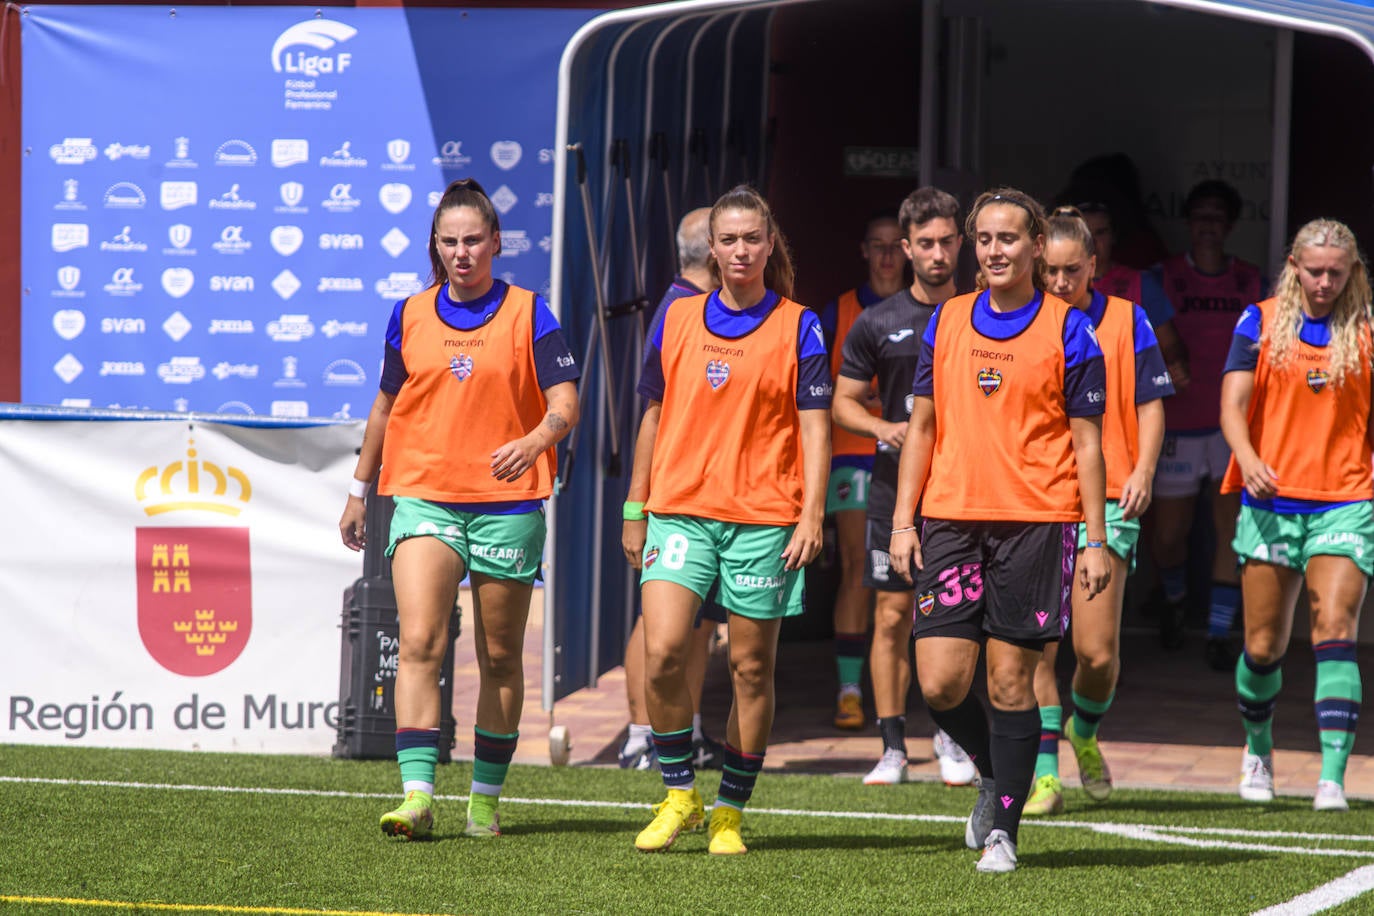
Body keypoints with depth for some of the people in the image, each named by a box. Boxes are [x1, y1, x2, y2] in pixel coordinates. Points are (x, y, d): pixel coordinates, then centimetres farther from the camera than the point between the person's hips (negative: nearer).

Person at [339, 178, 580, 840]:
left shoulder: (528, 314, 1)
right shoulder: (410, 316, 8)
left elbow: (565, 404, -6)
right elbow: (386, 406, 20)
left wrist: (535, 441, -28)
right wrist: (359, 491, 23)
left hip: (507, 503, -1)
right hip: (423, 495, 1)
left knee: (500, 658, 6)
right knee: (419, 645, -15)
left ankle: (487, 798, 19)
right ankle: (417, 796, -21)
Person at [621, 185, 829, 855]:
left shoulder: (798, 327, 2)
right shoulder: (676, 319, 9)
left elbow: (814, 427, 0)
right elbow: (654, 417, 15)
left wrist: (812, 515, -9)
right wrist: (635, 510, 13)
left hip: (763, 520, -1)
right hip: (679, 512, 2)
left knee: (751, 666, 2)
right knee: (662, 652, -14)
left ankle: (730, 812, 14)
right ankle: (679, 794, 2)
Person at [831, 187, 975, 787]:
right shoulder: (876, 324, 5)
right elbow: (842, 402, 9)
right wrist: (882, 427, -10)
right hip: (896, 484, 1)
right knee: (893, 614, 0)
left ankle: (951, 740, 11)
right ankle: (892, 747, 6)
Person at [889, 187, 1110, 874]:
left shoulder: (1067, 329, 1)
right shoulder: (946, 323, 10)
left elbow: (1087, 442, 2)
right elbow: (922, 426, 14)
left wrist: (1096, 541, -3)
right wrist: (902, 522, 7)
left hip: (1036, 525, -3)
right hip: (951, 522, 3)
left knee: (1010, 683, -2)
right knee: (940, 683, -4)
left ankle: (1003, 829, 10)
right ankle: (995, 777, 24)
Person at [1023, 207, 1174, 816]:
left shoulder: (1125, 322, 4)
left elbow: (1151, 405, 7)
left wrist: (1142, 472, -7)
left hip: (1105, 499, -1)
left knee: (1097, 651, -6)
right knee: (1036, 647, -4)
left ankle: (1084, 732, 25)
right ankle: (1044, 777, 3)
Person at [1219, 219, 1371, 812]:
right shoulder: (1261, 323, 4)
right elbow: (1233, 405, -3)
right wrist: (1249, 460, -20)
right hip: (1271, 503, 1)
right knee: (1264, 645, 5)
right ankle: (1257, 749, 32)